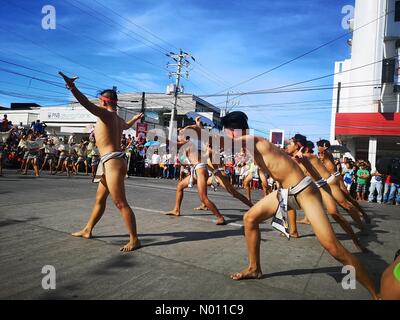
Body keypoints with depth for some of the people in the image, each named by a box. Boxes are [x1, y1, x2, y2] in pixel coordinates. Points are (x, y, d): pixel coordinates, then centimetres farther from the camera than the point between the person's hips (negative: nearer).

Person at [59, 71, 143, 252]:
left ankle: (134, 240, -5)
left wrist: (72, 88, -40)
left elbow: (88, 105, -27)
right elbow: (127, 125, 44)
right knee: (100, 199, 20)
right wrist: (136, 118, 65)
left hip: (112, 161, -10)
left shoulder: (106, 114, -6)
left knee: (120, 203, -9)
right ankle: (87, 230, 35)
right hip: (112, 161, 10)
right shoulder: (117, 118, 20)